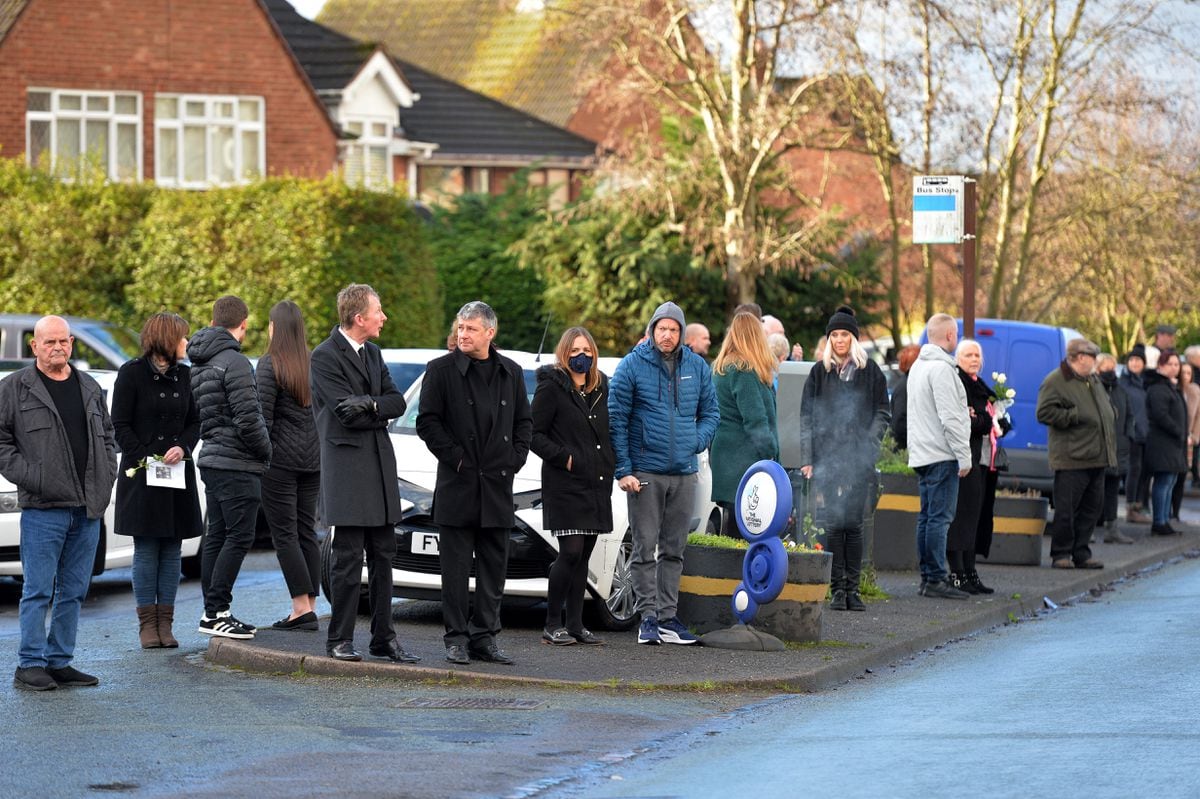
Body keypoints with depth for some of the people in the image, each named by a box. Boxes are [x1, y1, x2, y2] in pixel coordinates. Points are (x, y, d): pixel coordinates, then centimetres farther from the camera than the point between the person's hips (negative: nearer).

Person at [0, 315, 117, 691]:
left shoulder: (89, 388, 15)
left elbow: (107, 435, 23)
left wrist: (107, 477, 10)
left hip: (89, 507, 5)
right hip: (43, 508, -5)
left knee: (74, 591, 9)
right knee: (38, 590, -5)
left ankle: (59, 661, 16)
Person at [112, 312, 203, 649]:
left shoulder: (184, 375, 10)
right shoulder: (131, 373, -4)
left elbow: (195, 422, 13)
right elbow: (120, 426, -4)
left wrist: (183, 448, -7)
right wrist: (145, 460, -14)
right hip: (141, 476, -4)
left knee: (172, 550, 4)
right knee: (146, 550, -2)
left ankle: (165, 622, 8)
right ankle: (147, 624, 2)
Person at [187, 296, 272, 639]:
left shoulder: (198, 365, 15)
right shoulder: (235, 362, -15)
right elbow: (247, 419, -20)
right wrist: (265, 450, -5)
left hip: (212, 461, 10)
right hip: (237, 464, -10)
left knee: (216, 536, 12)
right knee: (239, 537, -7)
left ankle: (212, 611, 16)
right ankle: (216, 613, -8)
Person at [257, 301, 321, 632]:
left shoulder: (269, 364, -9)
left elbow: (263, 416, -13)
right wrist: (320, 450, 16)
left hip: (280, 458, -6)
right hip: (312, 458, 6)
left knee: (285, 533, -4)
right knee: (306, 532, 10)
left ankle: (302, 608, -10)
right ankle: (310, 606, 9)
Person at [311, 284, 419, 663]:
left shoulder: (373, 354, 16)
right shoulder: (324, 357, -9)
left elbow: (397, 402, 6)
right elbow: (348, 414, -17)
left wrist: (369, 404, -12)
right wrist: (381, 410, -3)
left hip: (380, 465, 8)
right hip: (347, 465, -8)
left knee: (382, 557, 9)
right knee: (348, 558, -6)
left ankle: (383, 638, 14)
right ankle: (339, 641, -1)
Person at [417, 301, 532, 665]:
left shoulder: (511, 373, 11)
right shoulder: (441, 370, -1)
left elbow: (524, 422, 17)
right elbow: (427, 422, -4)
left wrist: (515, 459, 5)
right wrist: (453, 456, -10)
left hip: (497, 485, 4)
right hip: (457, 485, -4)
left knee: (494, 567, 6)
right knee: (456, 567, -1)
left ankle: (484, 637, 12)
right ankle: (456, 638, 4)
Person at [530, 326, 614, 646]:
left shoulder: (601, 388, 16)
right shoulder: (552, 387, -4)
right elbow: (535, 434, -8)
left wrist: (611, 465, 10)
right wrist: (564, 458, -15)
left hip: (596, 485, 7)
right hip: (564, 485, -6)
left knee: (583, 557, 8)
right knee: (571, 553, -12)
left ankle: (575, 624, 13)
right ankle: (552, 625, -4)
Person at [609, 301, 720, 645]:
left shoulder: (697, 368, 8)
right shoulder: (632, 366, -3)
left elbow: (710, 413, 17)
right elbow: (616, 419, -4)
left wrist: (696, 442, -2)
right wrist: (623, 470, -10)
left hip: (684, 474, 4)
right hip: (645, 473, -4)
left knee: (674, 551, 9)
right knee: (645, 549, -3)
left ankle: (668, 616, 14)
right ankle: (647, 616, 0)